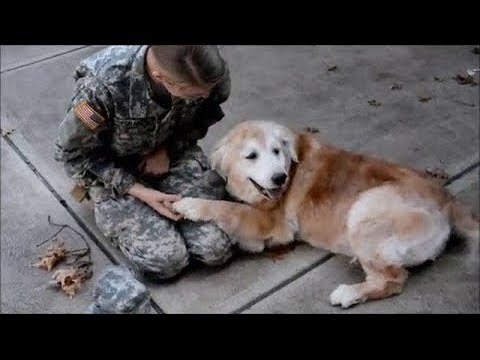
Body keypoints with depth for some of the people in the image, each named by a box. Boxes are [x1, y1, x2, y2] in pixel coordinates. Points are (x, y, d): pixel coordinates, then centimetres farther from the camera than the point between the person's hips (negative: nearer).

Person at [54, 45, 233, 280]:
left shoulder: (202, 71, -24)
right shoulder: (103, 86, -36)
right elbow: (72, 153, -17)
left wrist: (169, 150, -14)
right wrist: (140, 191, -22)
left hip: (171, 154, 3)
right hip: (111, 170, -3)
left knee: (217, 249, -10)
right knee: (166, 259, -17)